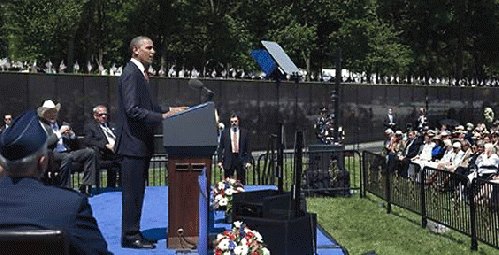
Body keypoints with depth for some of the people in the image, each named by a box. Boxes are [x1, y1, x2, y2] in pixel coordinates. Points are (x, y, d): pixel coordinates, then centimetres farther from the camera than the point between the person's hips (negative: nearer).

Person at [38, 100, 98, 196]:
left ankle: (86, 187, -19)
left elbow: (75, 146, 21)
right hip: (54, 155, -6)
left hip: (69, 152, 6)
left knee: (91, 152, -15)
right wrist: (59, 133, -9)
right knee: (67, 157, -39)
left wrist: (71, 134, 1)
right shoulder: (41, 126, 10)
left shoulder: (61, 125, 26)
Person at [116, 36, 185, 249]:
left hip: (142, 143, 10)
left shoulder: (140, 73, 18)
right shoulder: (131, 74, -14)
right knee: (133, 191, -4)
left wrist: (169, 110, 11)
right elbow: (132, 110, -22)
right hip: (133, 142, -10)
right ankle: (130, 236, 4)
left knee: (137, 190, 14)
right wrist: (162, 117, -23)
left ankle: (133, 233, 21)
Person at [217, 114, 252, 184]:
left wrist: (248, 161, -2)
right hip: (228, 160, 0)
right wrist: (220, 160, 0)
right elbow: (220, 148, 8)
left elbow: (248, 148, 5)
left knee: (241, 182, 2)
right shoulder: (225, 132, 7)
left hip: (241, 160, 0)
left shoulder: (244, 132, 6)